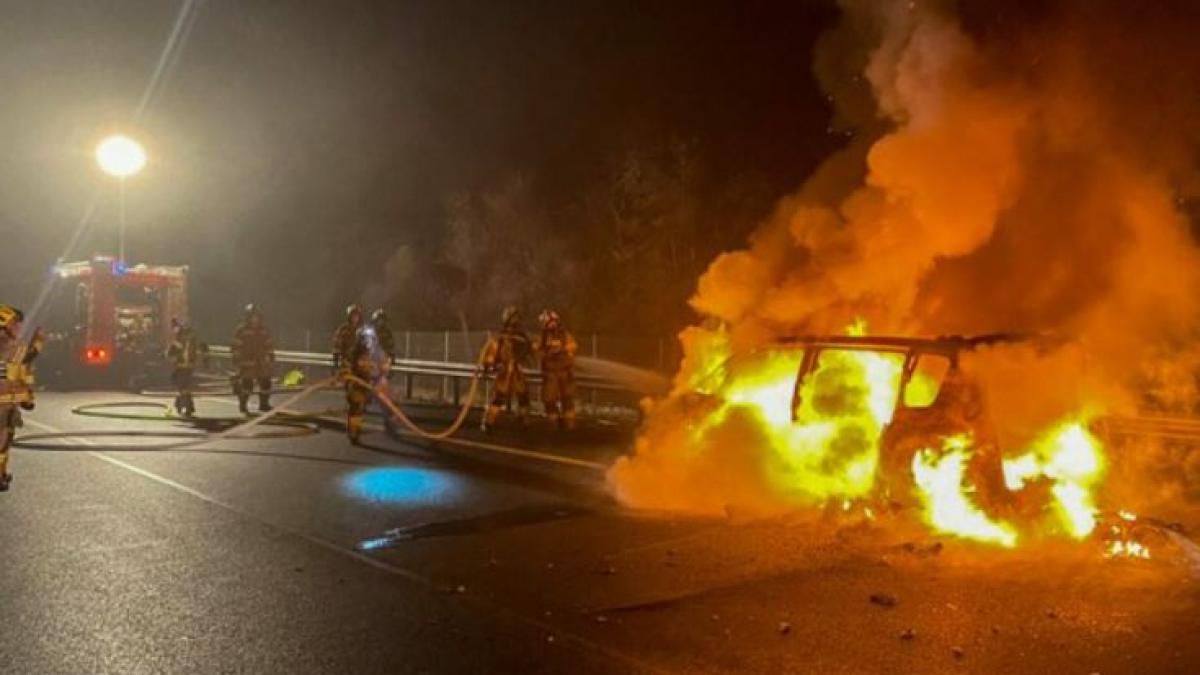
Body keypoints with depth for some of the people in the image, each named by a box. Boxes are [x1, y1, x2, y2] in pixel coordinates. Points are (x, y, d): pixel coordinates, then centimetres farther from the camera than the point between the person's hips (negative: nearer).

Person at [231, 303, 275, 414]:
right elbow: (236, 347, -8)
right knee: (247, 385, -4)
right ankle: (243, 406, 12)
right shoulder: (241, 330, -6)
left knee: (265, 383, 5)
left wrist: (272, 359, 10)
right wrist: (236, 361, -12)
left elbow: (269, 346, 13)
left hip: (261, 363, 5)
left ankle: (264, 405, 19)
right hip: (247, 363, -5)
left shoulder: (264, 330, 9)